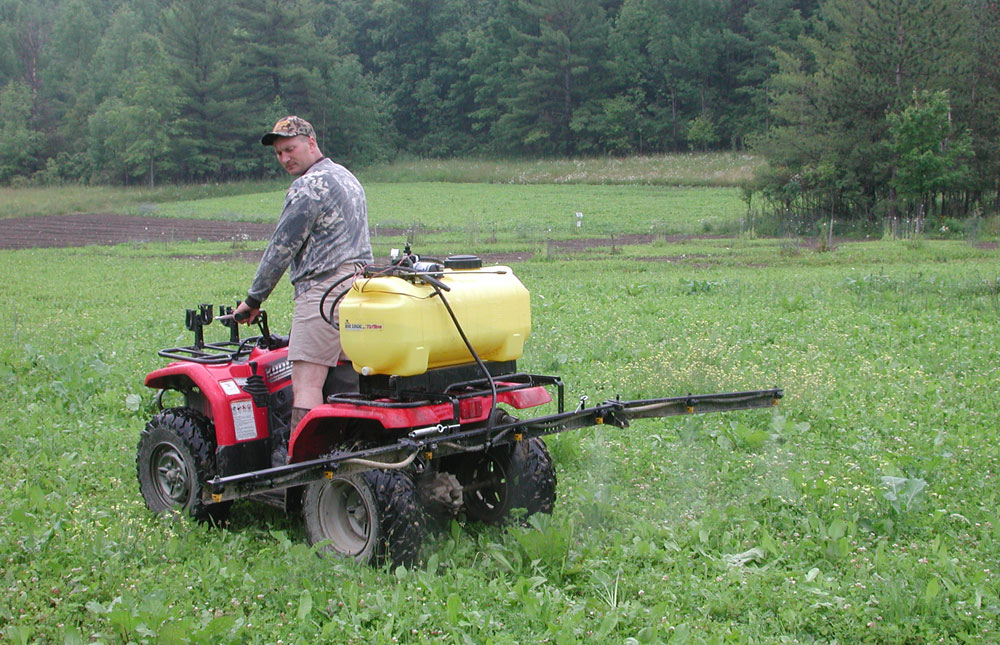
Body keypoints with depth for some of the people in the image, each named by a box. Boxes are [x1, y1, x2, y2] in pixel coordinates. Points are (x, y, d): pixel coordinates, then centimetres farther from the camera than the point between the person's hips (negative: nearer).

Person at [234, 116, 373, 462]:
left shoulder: (308, 187, -9)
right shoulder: (347, 178, 22)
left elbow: (281, 249, -7)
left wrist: (254, 300, 2)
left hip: (324, 290, -10)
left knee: (307, 382, -13)